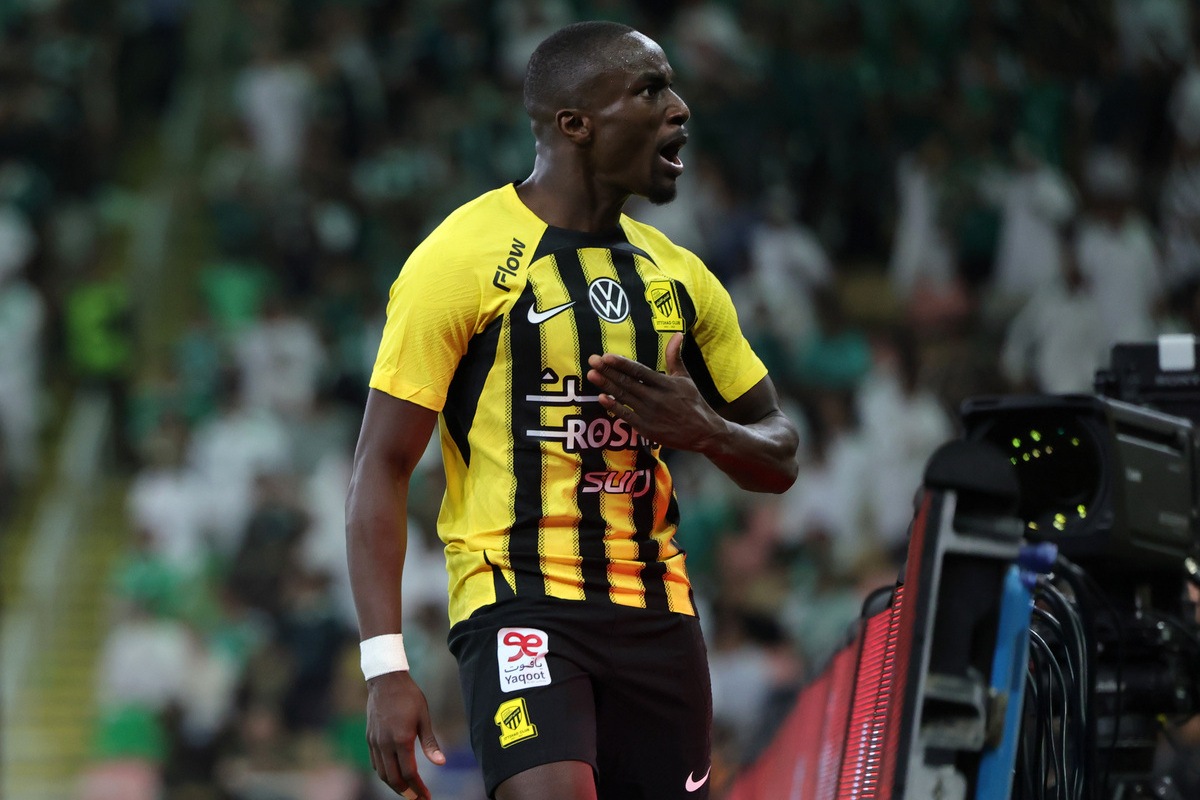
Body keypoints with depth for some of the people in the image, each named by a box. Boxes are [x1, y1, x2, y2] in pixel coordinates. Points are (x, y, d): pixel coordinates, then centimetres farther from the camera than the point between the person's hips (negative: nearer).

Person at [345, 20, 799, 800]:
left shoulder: (677, 275, 13)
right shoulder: (462, 258, -7)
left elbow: (779, 457, 20)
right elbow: (382, 468, -8)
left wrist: (704, 430, -6)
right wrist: (386, 669, -17)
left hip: (656, 612, 6)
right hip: (519, 599, -6)